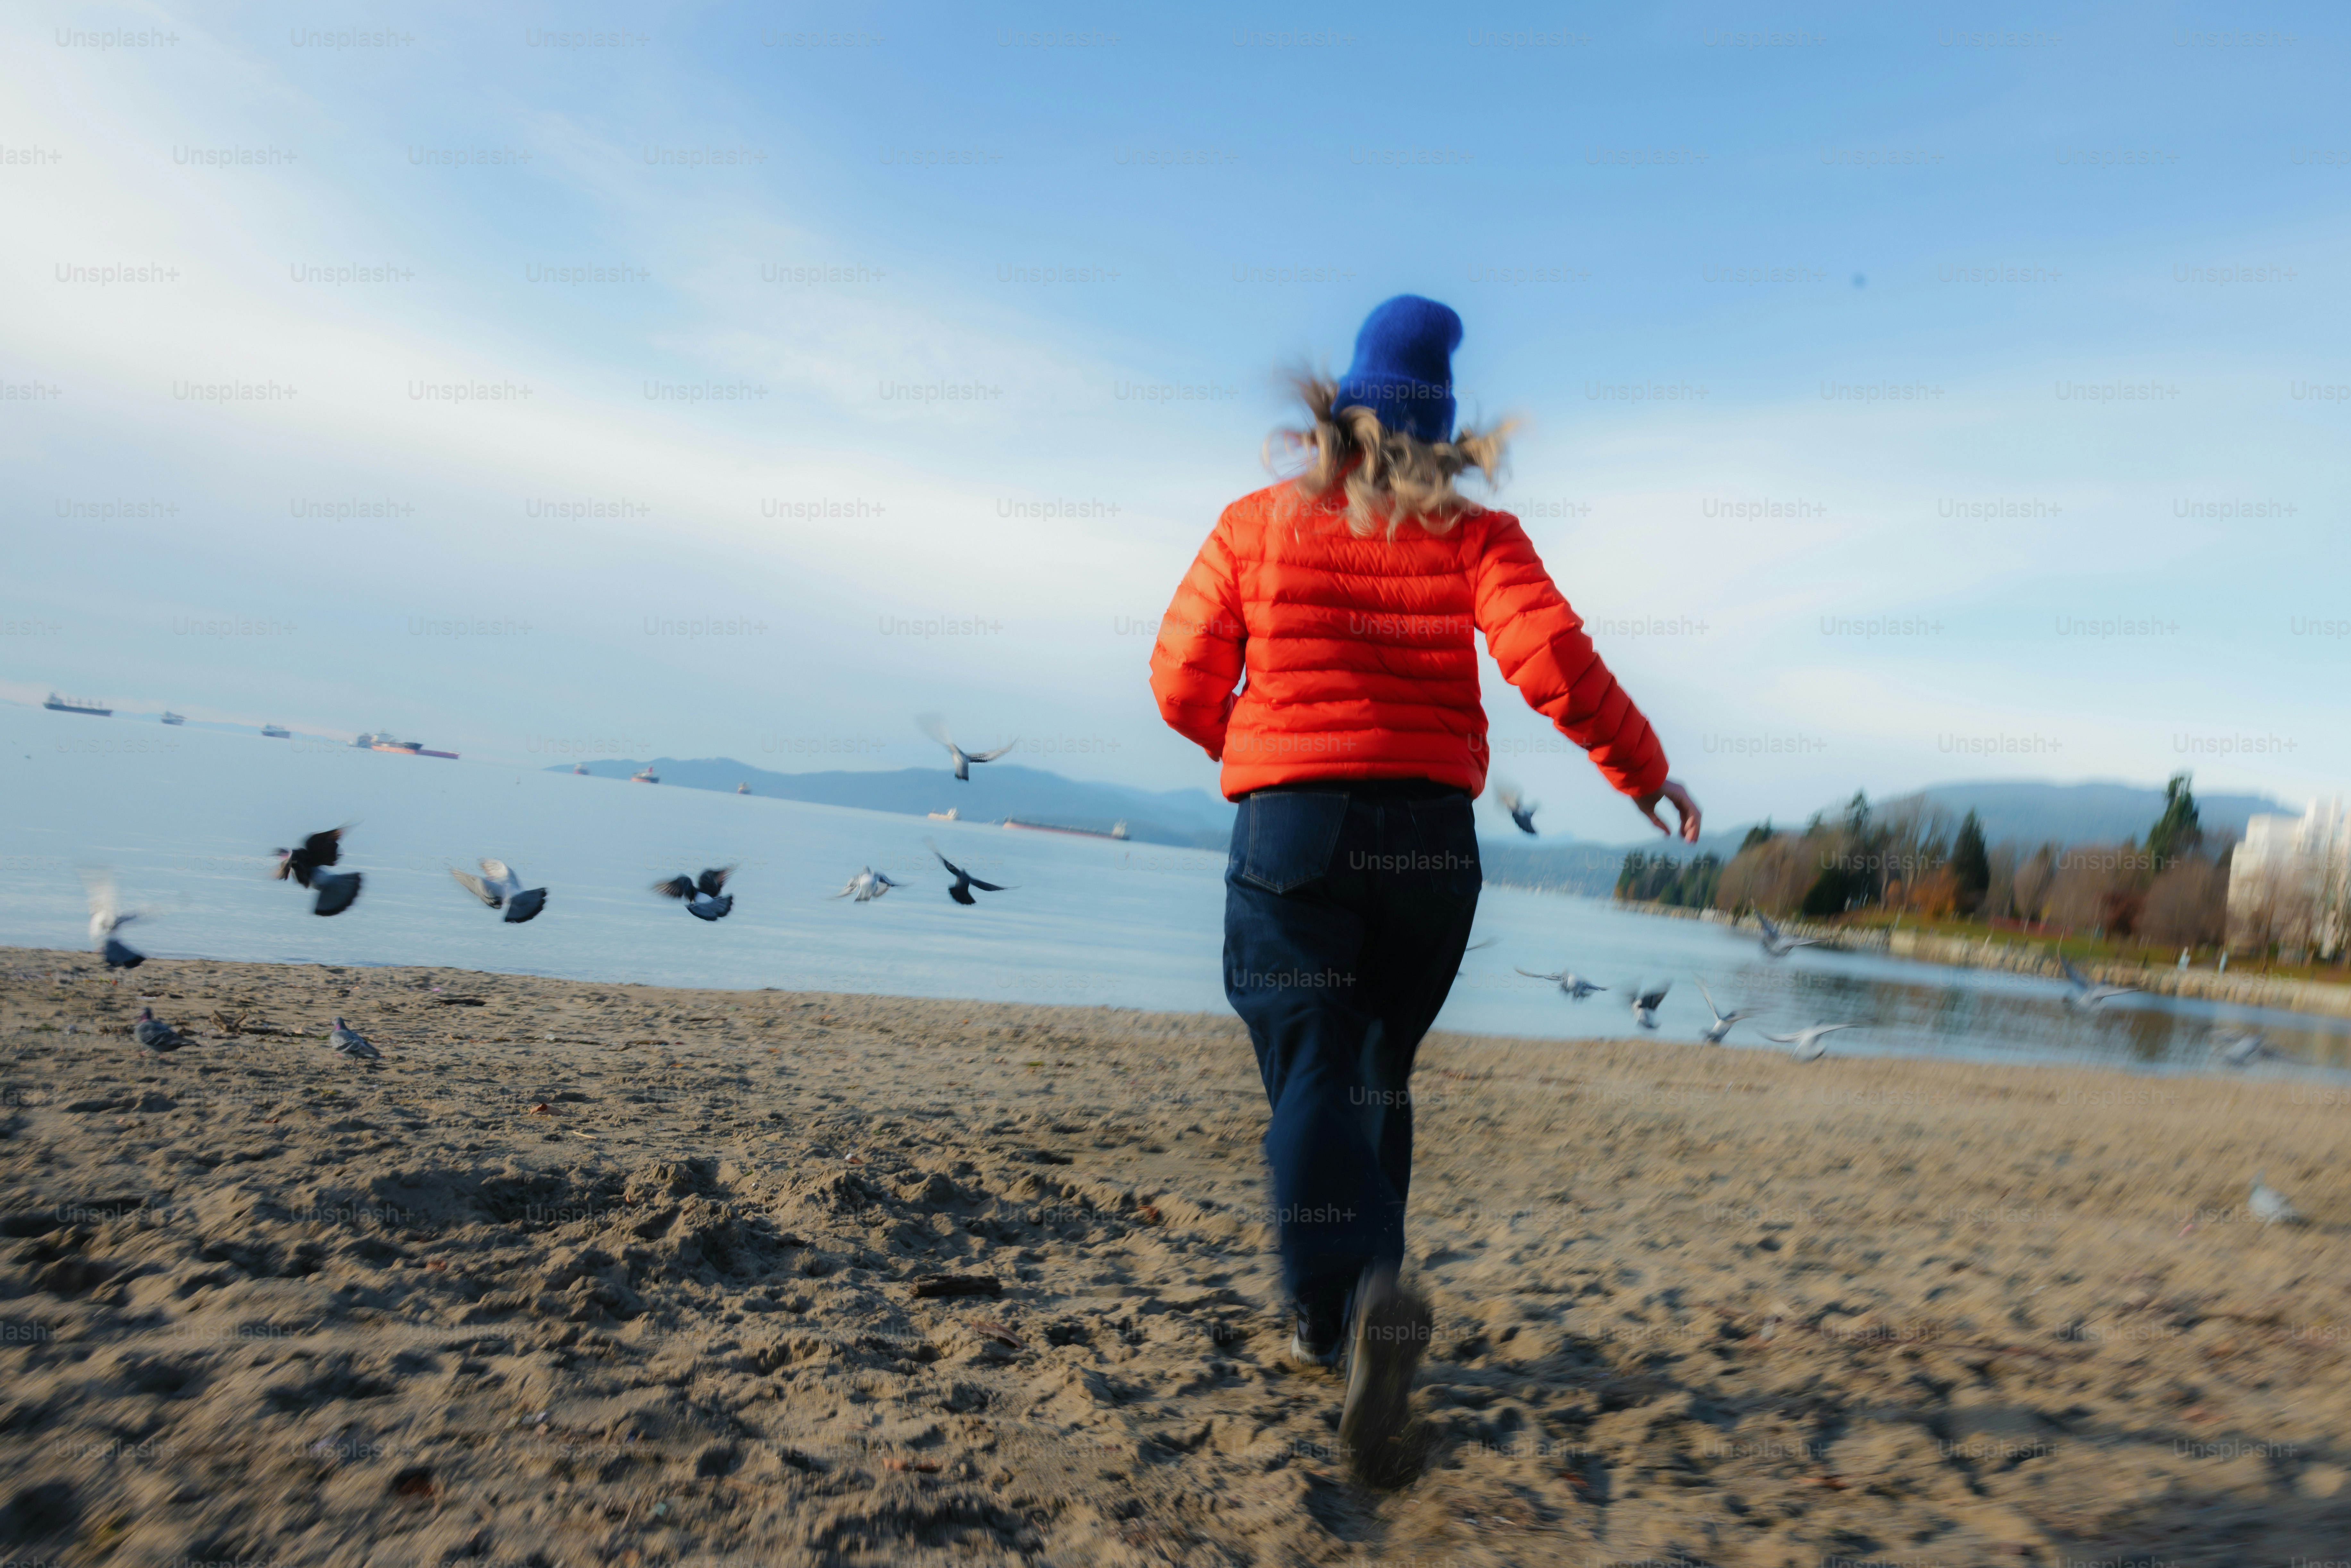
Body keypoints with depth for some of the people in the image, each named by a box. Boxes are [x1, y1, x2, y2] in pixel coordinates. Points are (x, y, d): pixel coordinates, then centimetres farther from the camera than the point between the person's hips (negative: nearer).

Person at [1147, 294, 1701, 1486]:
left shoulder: (1257, 524, 5)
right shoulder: (1474, 535, 5)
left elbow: (1183, 684, 4)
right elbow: (1551, 660, -9)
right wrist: (1645, 773, 4)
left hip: (1290, 828, -1)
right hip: (1431, 837, 2)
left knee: (1312, 1084, -1)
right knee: (1376, 1080, 16)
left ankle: (1348, 1308, -20)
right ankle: (1348, 1310, 24)